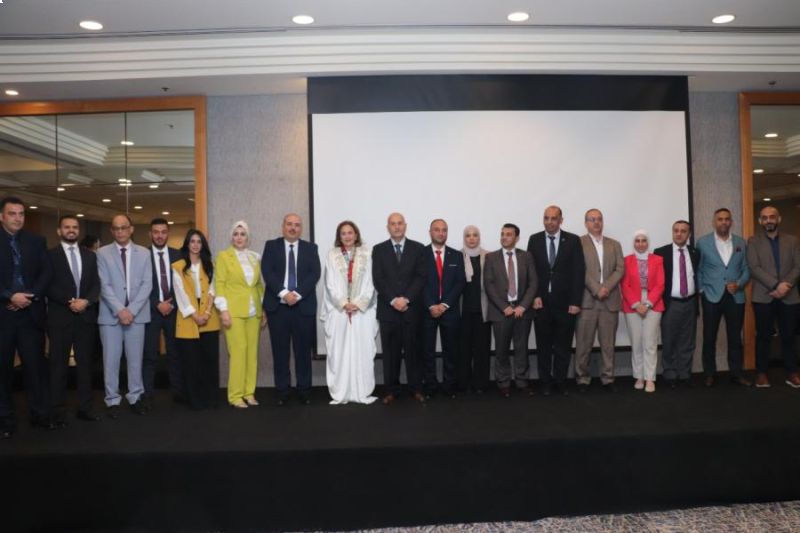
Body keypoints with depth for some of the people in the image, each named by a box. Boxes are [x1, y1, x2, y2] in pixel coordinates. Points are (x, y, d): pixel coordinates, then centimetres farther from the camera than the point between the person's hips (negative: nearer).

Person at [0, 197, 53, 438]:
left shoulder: (37, 241, 8)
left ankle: (39, 414, 13)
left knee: (35, 365, 5)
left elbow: (47, 272, 3)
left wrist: (30, 296, -10)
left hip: (31, 313, 2)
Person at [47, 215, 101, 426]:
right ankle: (58, 411, 10)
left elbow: (96, 284, 6)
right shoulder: (50, 255, 1)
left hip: (86, 316, 4)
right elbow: (48, 285, -6)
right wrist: (69, 301, -15)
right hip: (60, 317, -3)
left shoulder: (90, 256, 12)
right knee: (58, 366, 3)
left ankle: (85, 408, 15)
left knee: (85, 364, 7)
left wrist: (85, 301, -11)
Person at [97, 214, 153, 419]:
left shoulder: (144, 253, 6)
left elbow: (147, 284, -1)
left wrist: (132, 310, -10)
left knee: (135, 359, 7)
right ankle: (113, 400, 14)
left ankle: (135, 398, 18)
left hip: (136, 314, 1)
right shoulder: (102, 253, 3)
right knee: (111, 360, 3)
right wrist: (119, 310, -14)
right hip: (111, 314, -1)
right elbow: (104, 285, -4)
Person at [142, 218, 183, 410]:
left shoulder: (177, 255, 7)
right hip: (151, 311, -2)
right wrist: (158, 305, -9)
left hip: (173, 310, 2)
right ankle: (147, 395, 5)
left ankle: (178, 392, 13)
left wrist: (171, 304, -4)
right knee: (150, 355, -1)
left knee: (175, 353, 6)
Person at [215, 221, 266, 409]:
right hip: (234, 311, -4)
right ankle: (235, 395, 0)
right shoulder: (224, 256, 1)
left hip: (254, 312, 4)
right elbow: (219, 284, -4)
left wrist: (264, 310, 11)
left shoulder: (255, 257, 12)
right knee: (238, 351, -8)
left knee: (252, 352, 4)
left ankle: (249, 392, 13)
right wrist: (223, 310, -13)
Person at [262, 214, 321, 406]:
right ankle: (282, 391, 13)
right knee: (280, 351, 4)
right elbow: (267, 272, -5)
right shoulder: (271, 246, 7)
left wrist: (297, 294, -16)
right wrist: (284, 293, -16)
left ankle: (304, 390, 15)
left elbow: (314, 273, -4)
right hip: (278, 306, 0)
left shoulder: (310, 248, 9)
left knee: (303, 350, 5)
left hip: (303, 306, 0)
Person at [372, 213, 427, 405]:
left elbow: (421, 277, -2)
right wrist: (393, 300, -13)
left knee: (412, 350, 6)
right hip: (387, 308, 0)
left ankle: (415, 388, 15)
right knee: (390, 351, 5)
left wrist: (406, 299, -13)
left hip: (411, 308, 0)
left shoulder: (418, 248, 6)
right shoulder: (378, 250, 6)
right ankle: (391, 390, 14)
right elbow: (378, 279, -2)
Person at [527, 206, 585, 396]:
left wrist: (575, 301, -8)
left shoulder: (573, 240, 0)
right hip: (541, 302, 1)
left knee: (563, 346, 8)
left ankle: (561, 382, 19)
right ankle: (546, 383, 19)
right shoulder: (534, 240, 5)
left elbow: (578, 272, -3)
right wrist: (535, 296, -7)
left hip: (565, 303, -1)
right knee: (543, 346, 8)